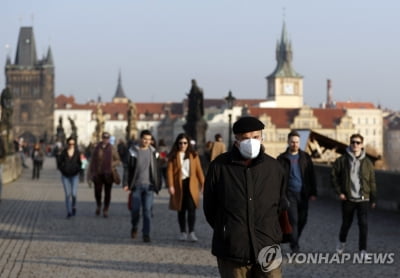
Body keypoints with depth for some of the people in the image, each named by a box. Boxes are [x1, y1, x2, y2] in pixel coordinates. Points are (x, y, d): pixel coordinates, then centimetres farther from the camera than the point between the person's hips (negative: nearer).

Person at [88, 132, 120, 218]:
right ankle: (98, 205, 25)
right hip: (98, 174, 0)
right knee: (97, 192, -3)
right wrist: (90, 174, 4)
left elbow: (117, 160, 10)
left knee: (107, 193, 3)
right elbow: (92, 161, 6)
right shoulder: (97, 148, 2)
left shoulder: (111, 149, 2)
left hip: (108, 174, 0)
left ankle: (105, 210, 15)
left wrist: (112, 165, -10)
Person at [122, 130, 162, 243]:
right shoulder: (133, 151, 1)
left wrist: (157, 184, 6)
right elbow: (127, 168, 1)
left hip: (149, 185, 1)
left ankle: (146, 234, -1)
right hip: (136, 185, -1)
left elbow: (156, 169, 9)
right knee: (135, 209, 3)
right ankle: (134, 227, 30)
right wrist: (126, 183, -6)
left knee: (147, 210, -4)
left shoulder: (152, 151, 6)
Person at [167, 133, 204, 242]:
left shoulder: (193, 155, 8)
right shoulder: (173, 156, 4)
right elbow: (170, 171, -2)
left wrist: (202, 183, 1)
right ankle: (183, 232, 18)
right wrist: (170, 185, -11)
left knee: (191, 208, -12)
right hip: (179, 185, 0)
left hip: (191, 185, 0)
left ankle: (191, 233, -11)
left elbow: (199, 170, 7)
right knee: (181, 210, 9)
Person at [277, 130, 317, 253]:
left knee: (302, 220, 8)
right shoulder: (282, 158, 1)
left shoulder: (305, 157, 7)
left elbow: (311, 176, 8)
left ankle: (294, 239, 32)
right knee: (293, 220, -8)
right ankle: (295, 247, -4)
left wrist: (313, 192, 2)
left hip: (303, 193, 3)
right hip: (289, 193, -3)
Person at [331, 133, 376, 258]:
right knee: (346, 223, 11)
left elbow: (372, 182, 7)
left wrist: (373, 199, 6)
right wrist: (339, 192, -5)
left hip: (363, 199, 0)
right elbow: (334, 176, 2)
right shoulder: (342, 160, -2)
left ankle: (363, 249, 2)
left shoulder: (367, 162, 3)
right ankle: (342, 241, 38)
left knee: (363, 224, -8)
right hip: (348, 199, 0)